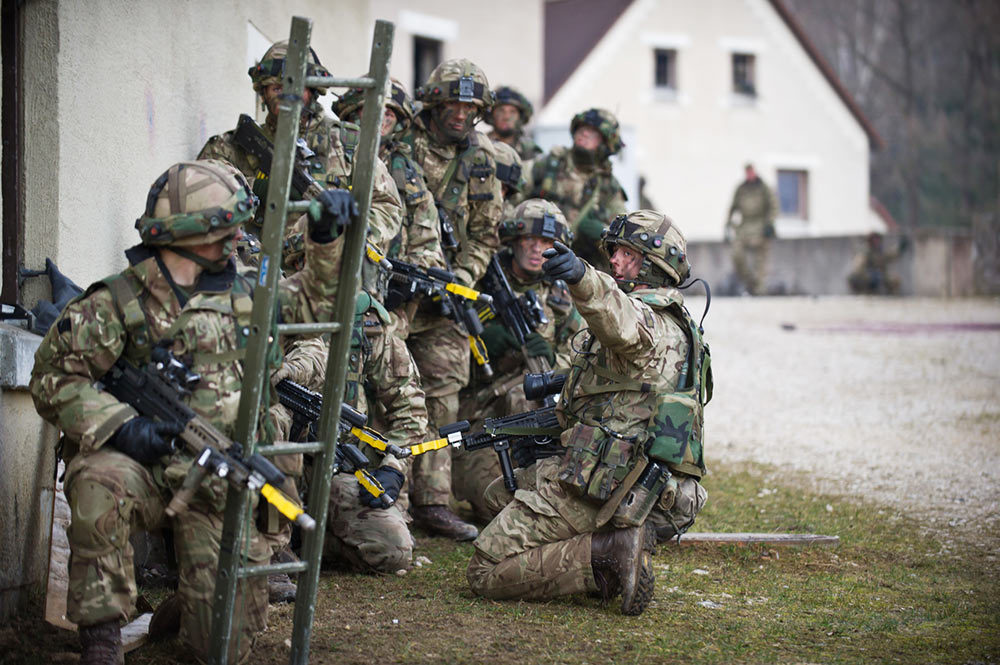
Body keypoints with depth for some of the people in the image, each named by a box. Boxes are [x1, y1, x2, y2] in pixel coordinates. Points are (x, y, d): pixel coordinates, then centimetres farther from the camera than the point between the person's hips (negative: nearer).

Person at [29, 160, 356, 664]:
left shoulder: (238, 292, 10)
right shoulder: (117, 303, -6)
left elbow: (313, 301, 23)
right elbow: (54, 378, -8)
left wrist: (325, 240, 7)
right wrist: (119, 425, -23)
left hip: (215, 485, 3)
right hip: (144, 465, -3)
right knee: (102, 482, -41)